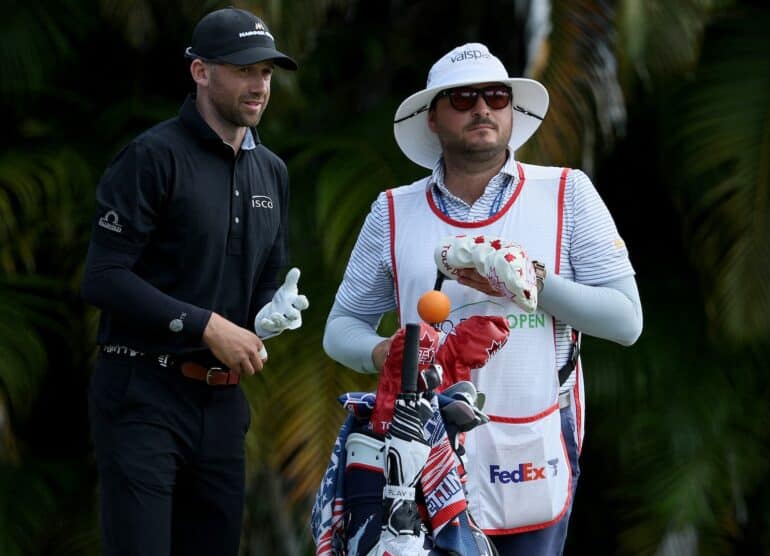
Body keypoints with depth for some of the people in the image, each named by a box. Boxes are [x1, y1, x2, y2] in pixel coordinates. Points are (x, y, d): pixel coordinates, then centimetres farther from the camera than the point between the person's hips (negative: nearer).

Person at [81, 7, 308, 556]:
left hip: (222, 401, 7)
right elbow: (104, 278, -14)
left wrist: (270, 314, 0)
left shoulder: (270, 171, 16)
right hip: (142, 395, -7)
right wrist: (206, 326, -17)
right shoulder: (154, 156, -7)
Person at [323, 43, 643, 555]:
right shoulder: (394, 214, 7)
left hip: (534, 457, 0)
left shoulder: (568, 195, 2)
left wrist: (531, 282, -15)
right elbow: (341, 326, 11)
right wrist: (380, 353, -11)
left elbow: (625, 320, -3)